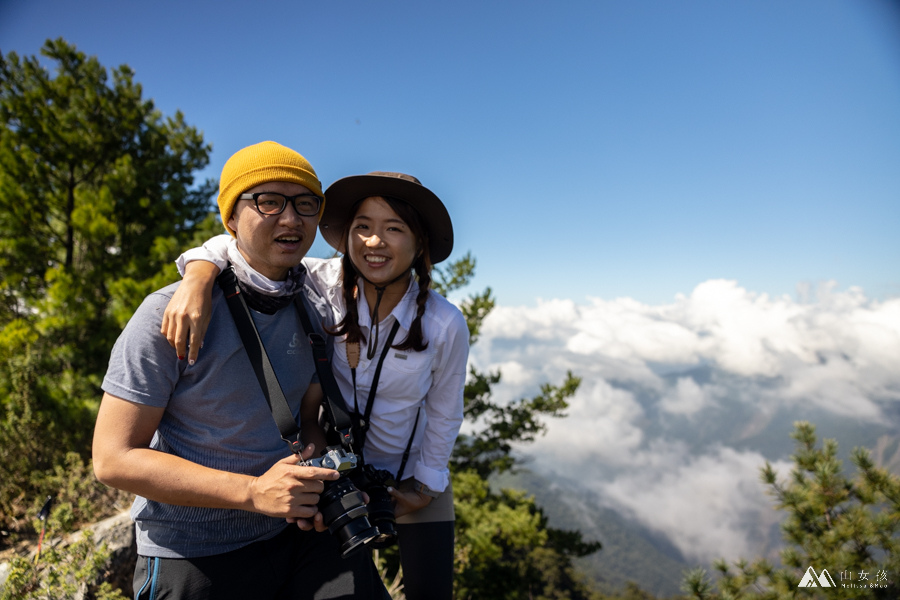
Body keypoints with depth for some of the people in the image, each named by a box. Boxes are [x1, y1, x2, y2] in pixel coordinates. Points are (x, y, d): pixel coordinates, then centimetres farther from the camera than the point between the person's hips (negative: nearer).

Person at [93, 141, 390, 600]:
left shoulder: (316, 313, -1)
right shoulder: (170, 313, -17)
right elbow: (114, 458, -16)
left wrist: (317, 477, -12)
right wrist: (255, 491, -24)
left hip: (295, 530, 4)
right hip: (193, 559, -4)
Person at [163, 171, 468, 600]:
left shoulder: (445, 325, -22)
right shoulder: (325, 284, -21)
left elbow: (444, 416, -9)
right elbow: (234, 245, -21)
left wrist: (425, 487, -1)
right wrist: (198, 280, -42)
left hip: (413, 479, 0)